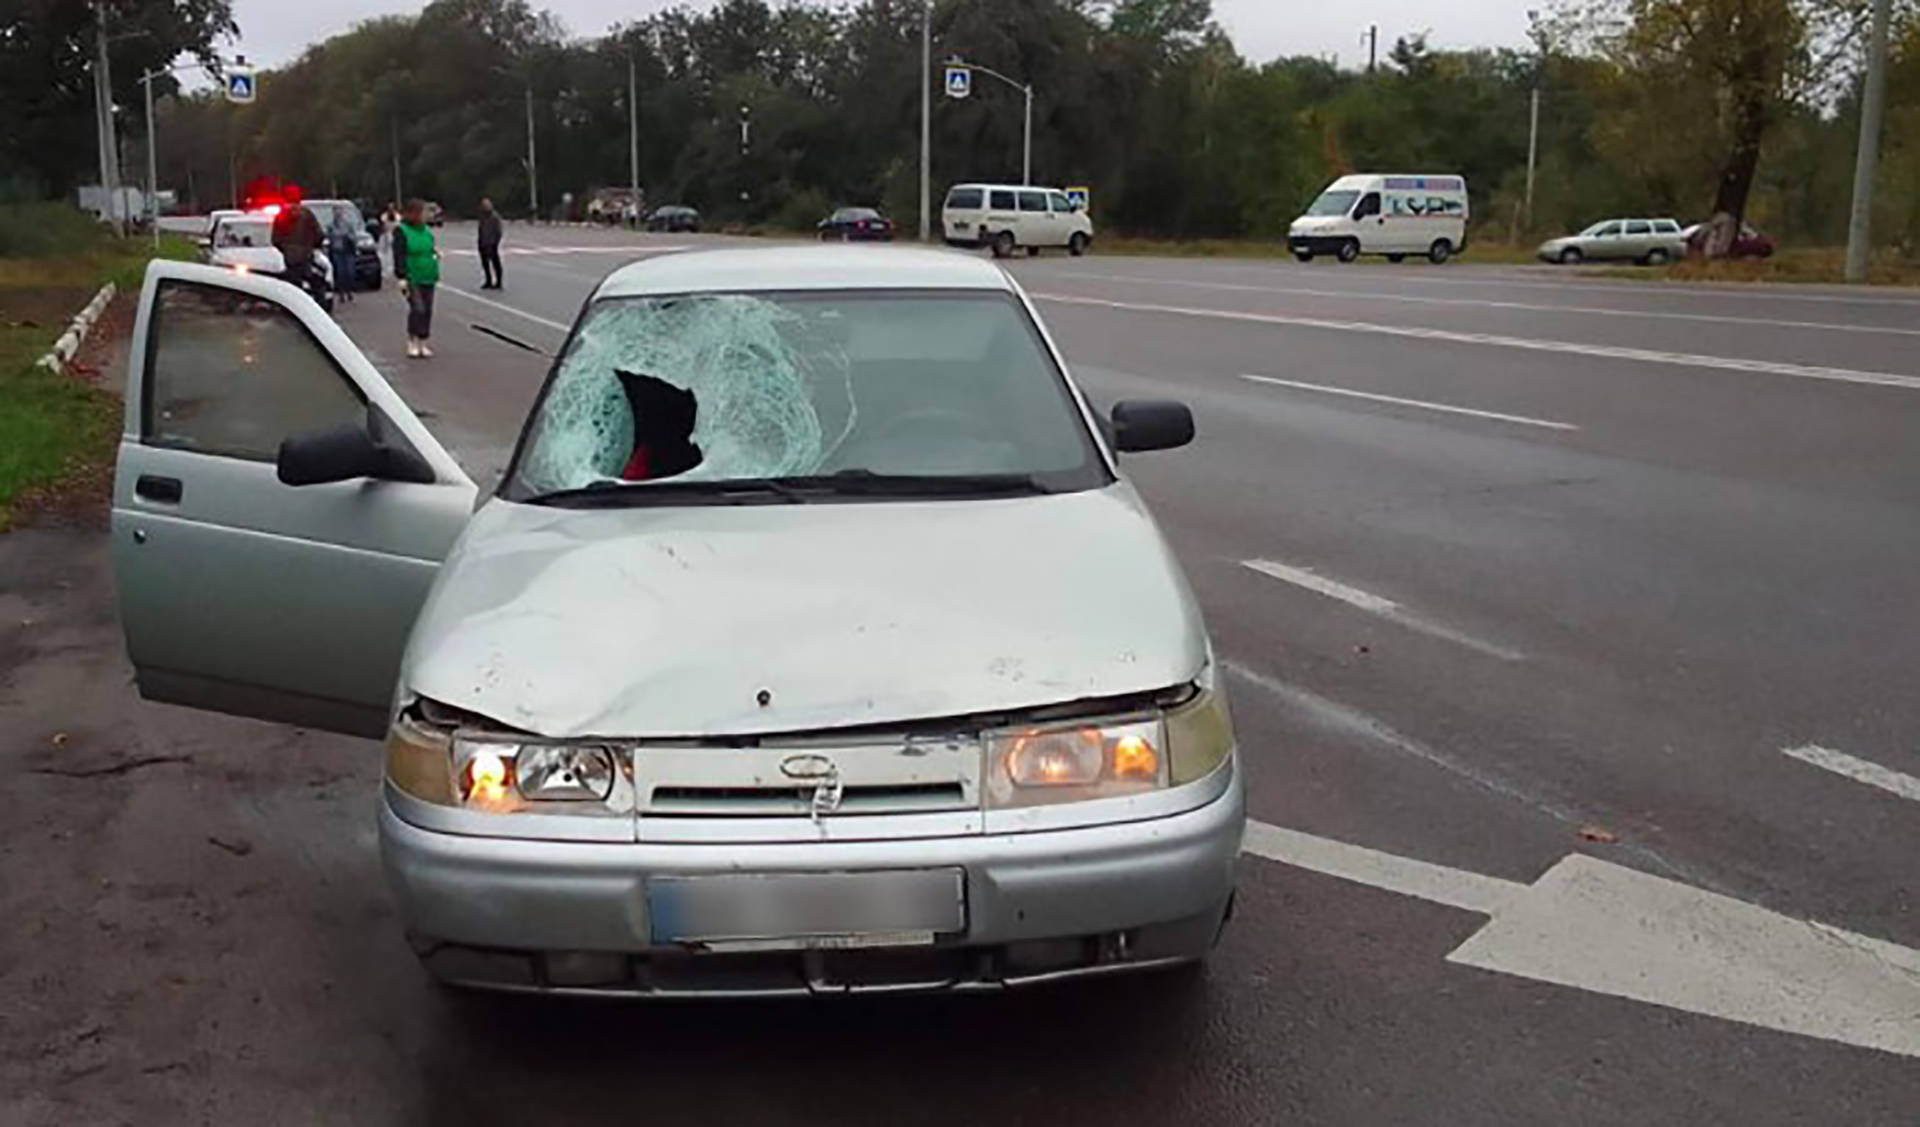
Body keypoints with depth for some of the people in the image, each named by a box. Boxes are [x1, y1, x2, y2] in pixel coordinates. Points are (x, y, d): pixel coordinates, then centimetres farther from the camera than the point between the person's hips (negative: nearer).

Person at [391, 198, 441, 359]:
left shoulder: (427, 231, 12)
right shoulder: (402, 231, -6)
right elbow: (399, 256, -10)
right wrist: (402, 277, -15)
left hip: (428, 278, 6)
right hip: (412, 279, -6)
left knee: (427, 310, 6)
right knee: (417, 308, -14)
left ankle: (422, 343, 15)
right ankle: (412, 343, -1)